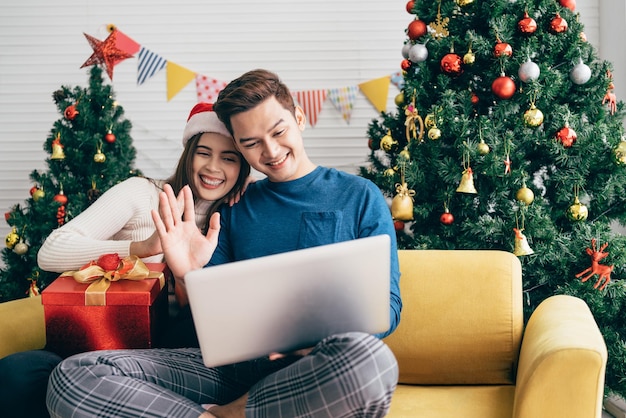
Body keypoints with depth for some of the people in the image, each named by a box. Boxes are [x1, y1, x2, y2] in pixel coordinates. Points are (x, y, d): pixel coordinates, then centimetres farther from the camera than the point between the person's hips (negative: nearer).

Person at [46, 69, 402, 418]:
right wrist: (191, 276, -9)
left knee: (368, 358, -42)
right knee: (74, 377, -18)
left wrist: (319, 336, -18)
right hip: (237, 363, 2)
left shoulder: (359, 197, 7)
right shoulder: (236, 210, 16)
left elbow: (387, 306, 3)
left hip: (319, 369, -2)